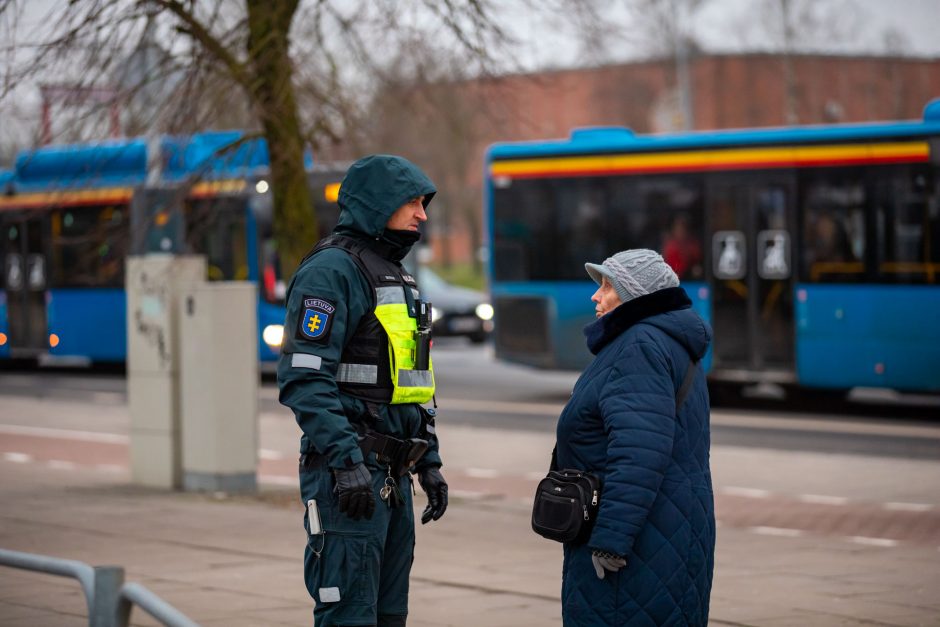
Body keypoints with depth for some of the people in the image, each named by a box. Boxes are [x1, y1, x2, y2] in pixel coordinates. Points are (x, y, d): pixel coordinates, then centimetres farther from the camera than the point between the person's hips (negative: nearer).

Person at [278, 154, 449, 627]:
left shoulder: (395, 277, 20)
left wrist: (429, 461, 20)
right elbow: (305, 378, -20)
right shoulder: (331, 269, -10)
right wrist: (346, 461, -25)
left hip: (393, 476, 9)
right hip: (348, 471, -9)